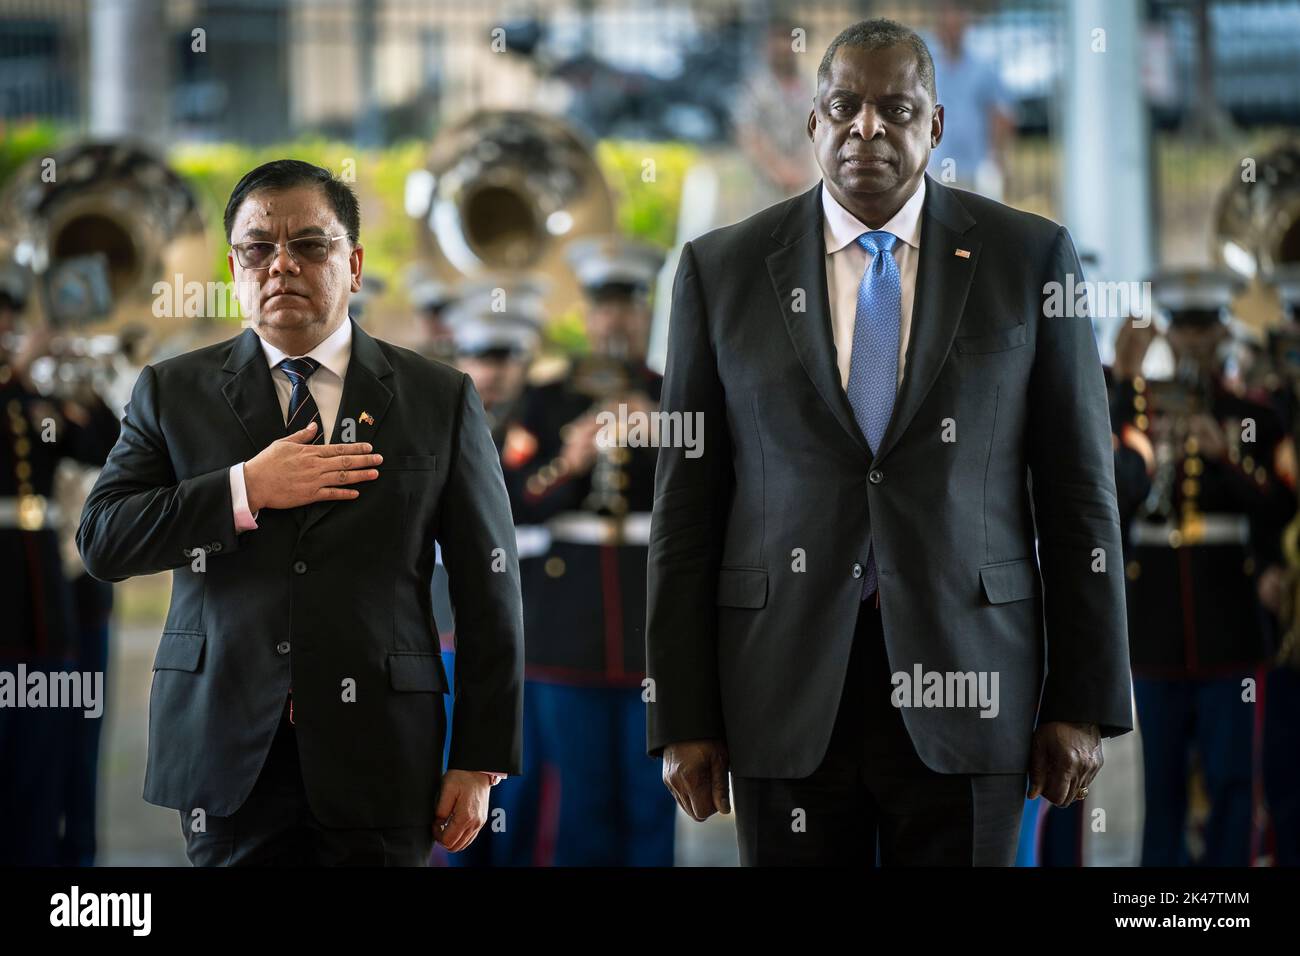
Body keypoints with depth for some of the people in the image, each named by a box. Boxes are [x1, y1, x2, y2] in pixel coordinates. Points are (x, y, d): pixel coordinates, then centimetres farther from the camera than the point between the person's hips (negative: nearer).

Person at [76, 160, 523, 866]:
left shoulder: (440, 399, 5)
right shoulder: (172, 391, 8)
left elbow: (489, 594, 4)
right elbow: (101, 542, -1)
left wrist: (480, 762, -1)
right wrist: (246, 490, -13)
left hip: (377, 756, 0)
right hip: (228, 753, 1)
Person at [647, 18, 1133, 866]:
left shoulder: (1029, 258, 4)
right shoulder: (723, 270, 5)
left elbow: (1079, 492, 4)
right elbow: (688, 505, 5)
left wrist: (1084, 703, -1)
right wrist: (683, 718, 0)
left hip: (965, 678, 0)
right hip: (785, 691, 1)